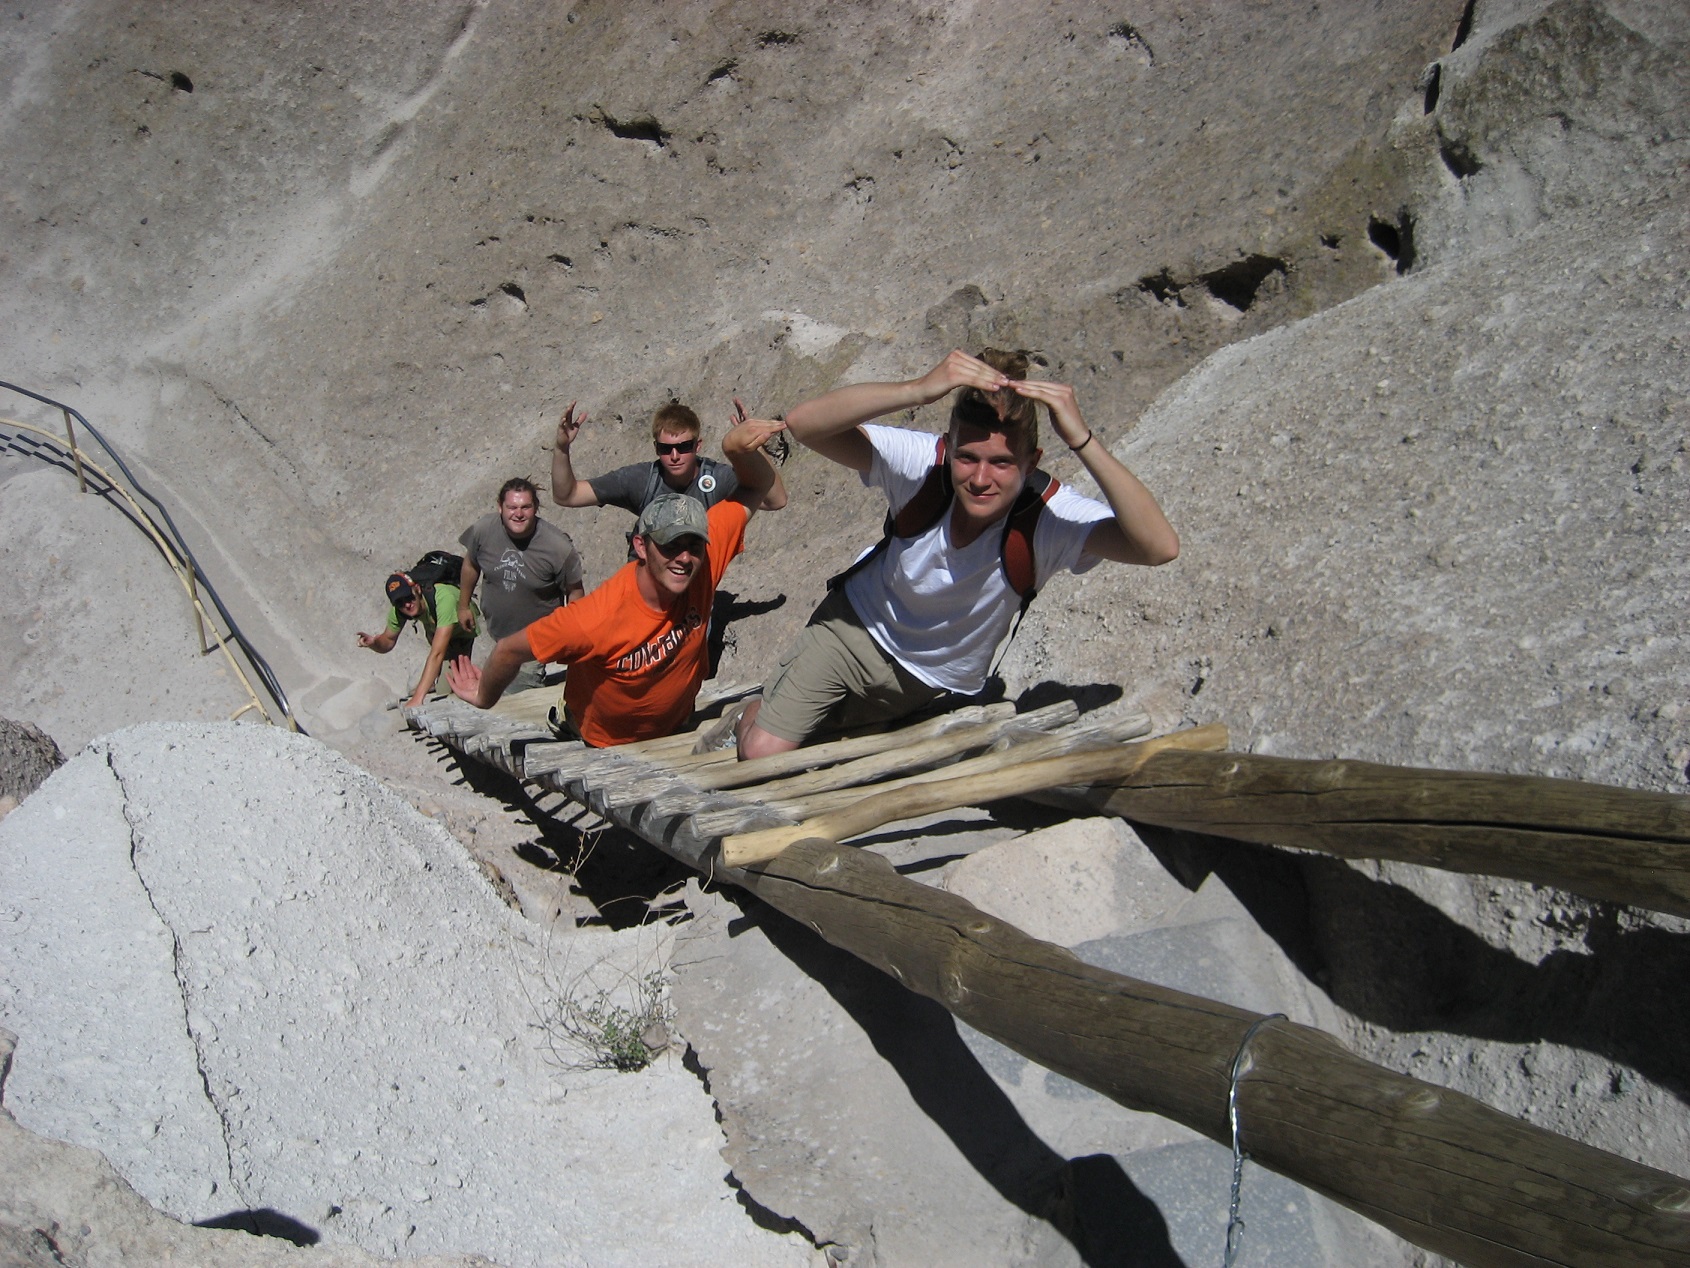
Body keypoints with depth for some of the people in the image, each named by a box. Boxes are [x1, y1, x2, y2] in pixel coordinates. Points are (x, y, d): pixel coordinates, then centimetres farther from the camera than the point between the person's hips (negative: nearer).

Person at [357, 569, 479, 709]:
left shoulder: (443, 599, -47)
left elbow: (437, 654, -52)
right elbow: (388, 641, -13)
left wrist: (417, 697, -56)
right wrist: (373, 642, -39)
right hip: (435, 626, 5)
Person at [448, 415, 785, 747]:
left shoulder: (704, 560, -30)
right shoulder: (596, 622, -41)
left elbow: (757, 486, -21)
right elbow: (510, 650, -28)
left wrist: (736, 445, -44)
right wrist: (483, 699, -8)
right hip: (604, 746, -4)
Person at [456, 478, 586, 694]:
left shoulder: (558, 547, -25)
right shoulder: (483, 530, -15)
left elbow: (574, 592, -11)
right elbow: (471, 565, 5)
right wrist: (463, 606, 16)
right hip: (495, 634, 4)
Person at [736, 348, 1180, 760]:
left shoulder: (1048, 515, -31)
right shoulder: (922, 462, -29)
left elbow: (1159, 547, -48)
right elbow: (804, 423, -40)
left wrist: (1082, 440, -56)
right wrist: (919, 390, -53)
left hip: (933, 683, 1)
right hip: (856, 627, -1)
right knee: (761, 752, -8)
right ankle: (755, 712, 27)